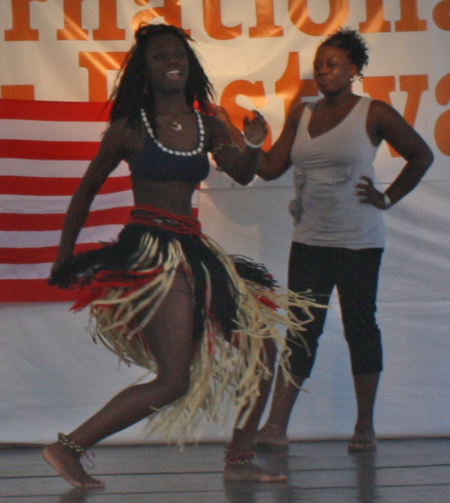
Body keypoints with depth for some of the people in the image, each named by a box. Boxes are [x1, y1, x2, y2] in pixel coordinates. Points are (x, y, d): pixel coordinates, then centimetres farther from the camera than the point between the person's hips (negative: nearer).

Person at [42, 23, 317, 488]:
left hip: (194, 251, 8)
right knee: (174, 383, -15)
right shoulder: (130, 127, -3)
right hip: (150, 251, -7)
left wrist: (253, 146, -20)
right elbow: (86, 191, 6)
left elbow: (241, 174, 2)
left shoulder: (206, 125, 12)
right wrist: (64, 258, 8)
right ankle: (68, 448, -9)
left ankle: (239, 460, 18)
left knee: (261, 346, 8)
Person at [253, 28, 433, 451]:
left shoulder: (373, 114, -3)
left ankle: (365, 426, 15)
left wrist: (387, 198, 1)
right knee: (301, 329, 1)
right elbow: (271, 168, 5)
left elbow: (420, 155, 6)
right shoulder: (302, 115, 9)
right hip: (309, 240, 4)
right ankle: (276, 426, -3)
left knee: (360, 325, 4)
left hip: (358, 241, -4)